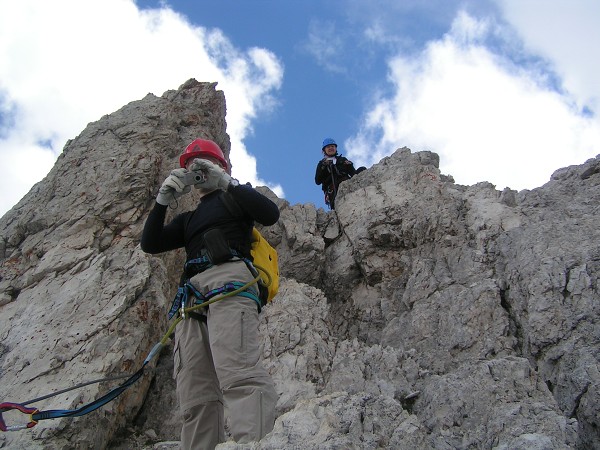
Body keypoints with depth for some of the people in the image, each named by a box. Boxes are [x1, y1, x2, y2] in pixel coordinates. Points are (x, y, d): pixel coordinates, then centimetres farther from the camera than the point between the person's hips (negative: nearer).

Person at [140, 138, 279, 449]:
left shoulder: (235, 197, 23)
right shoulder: (188, 219, 37)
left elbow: (271, 214, 2)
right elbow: (149, 244, 24)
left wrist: (226, 182, -1)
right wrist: (163, 199, 12)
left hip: (229, 278, -6)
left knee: (237, 372, -31)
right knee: (196, 399, -10)